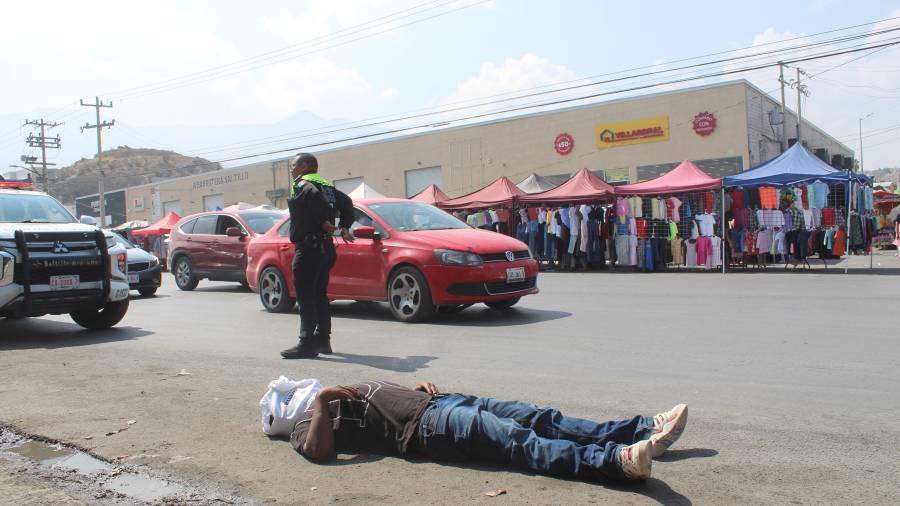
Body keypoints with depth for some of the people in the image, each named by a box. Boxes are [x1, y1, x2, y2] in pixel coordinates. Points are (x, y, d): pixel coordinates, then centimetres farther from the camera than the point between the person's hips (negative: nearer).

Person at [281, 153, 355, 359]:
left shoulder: (302, 185, -9)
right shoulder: (327, 186, 17)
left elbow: (314, 196, -29)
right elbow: (346, 202, 16)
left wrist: (324, 221, -20)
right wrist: (344, 226, 12)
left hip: (308, 248, -9)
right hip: (325, 247, 9)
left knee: (306, 298, -7)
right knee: (319, 296, 15)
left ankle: (307, 344, -8)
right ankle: (323, 340, 21)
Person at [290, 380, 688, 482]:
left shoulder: (359, 386, 31)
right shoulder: (309, 422, 7)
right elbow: (319, 452, -16)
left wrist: (419, 389, 15)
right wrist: (323, 398, -14)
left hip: (441, 401, 8)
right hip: (424, 425, -8)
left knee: (539, 419, -7)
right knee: (517, 439, -29)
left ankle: (644, 430, -12)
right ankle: (620, 459, -45)